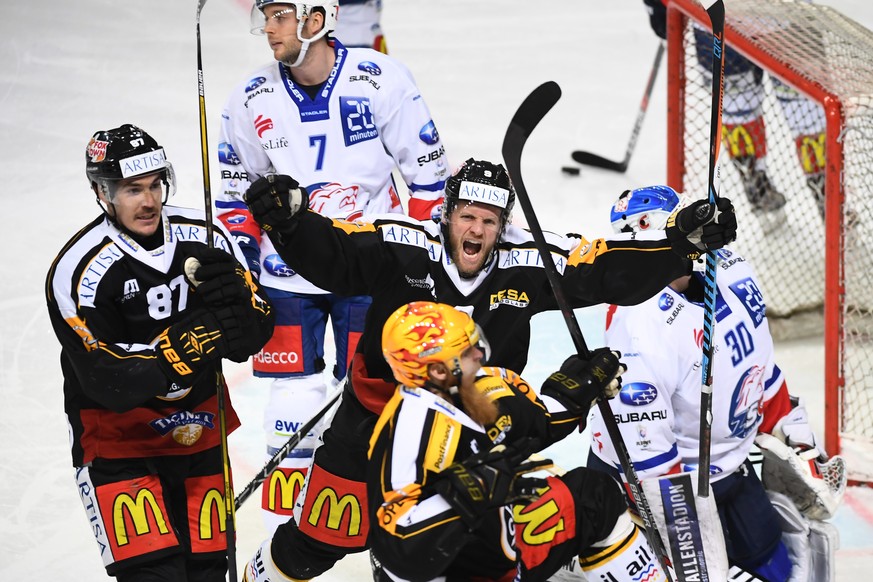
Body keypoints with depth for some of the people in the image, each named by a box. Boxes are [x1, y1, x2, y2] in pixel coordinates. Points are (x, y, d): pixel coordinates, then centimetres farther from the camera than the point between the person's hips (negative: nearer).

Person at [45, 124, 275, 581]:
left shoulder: (205, 238, -6)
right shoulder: (80, 270, -22)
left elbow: (256, 330, -5)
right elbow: (108, 381, -27)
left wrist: (233, 300, -29)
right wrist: (194, 340, -38)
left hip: (199, 435, 5)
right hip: (118, 443, -5)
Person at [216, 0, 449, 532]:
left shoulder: (379, 79, -10)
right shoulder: (252, 99, 0)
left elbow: (425, 167, -2)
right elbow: (238, 188, 12)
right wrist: (238, 262, 4)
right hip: (288, 273, 2)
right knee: (294, 401, 1)